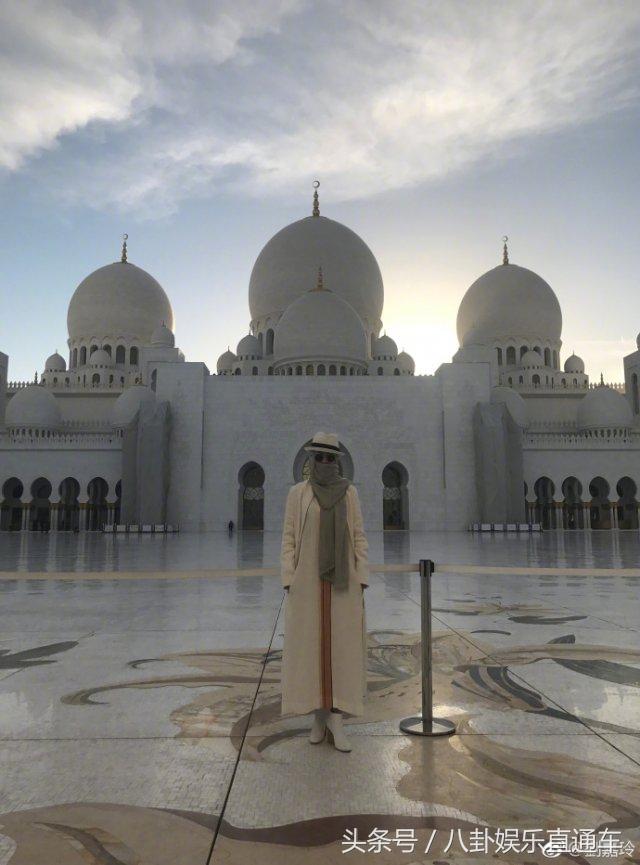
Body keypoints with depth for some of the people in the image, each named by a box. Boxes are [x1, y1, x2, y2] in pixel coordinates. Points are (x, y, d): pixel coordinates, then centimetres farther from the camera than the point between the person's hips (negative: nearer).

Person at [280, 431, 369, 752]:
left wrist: (362, 580, -2)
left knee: (342, 645, -2)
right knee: (310, 645, 3)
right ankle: (319, 715, 17)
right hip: (308, 579, 0)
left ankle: (336, 718, 6)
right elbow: (288, 539, 1)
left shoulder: (349, 492, 4)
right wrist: (288, 581, -6)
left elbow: (359, 538, 4)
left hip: (342, 580, 1)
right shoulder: (297, 493, 1)